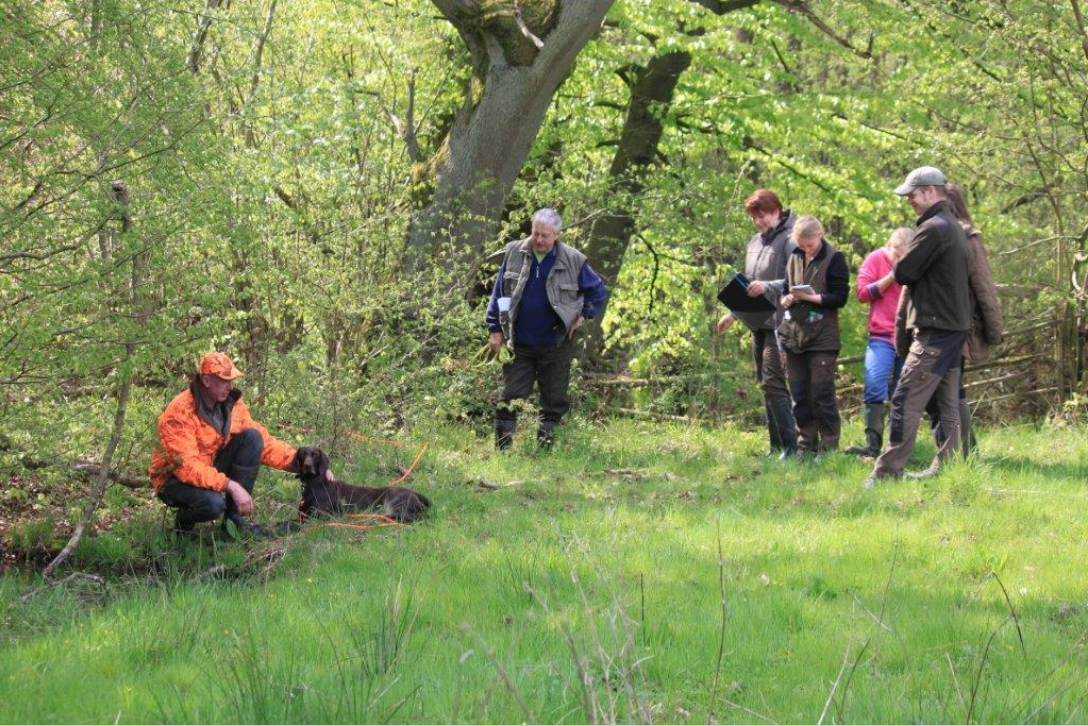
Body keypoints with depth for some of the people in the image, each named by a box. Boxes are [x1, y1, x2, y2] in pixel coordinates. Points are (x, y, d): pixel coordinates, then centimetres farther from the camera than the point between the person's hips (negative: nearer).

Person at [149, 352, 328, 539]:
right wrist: (231, 486, -39)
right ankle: (183, 521, -1)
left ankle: (234, 517, -8)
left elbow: (262, 441, -3)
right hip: (175, 479, -7)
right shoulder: (179, 412, -26)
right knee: (213, 503, -39)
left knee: (252, 437, -13)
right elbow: (186, 466, -33)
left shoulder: (232, 404, -5)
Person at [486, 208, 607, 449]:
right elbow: (499, 292, 5)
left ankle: (546, 444, 16)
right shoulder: (514, 253, -1)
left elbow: (597, 291, 9)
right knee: (511, 396, 0)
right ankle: (502, 445, 5)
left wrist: (583, 316, 0)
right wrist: (495, 329, 2)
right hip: (519, 343, 0)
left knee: (554, 399, 6)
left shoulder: (573, 260, -4)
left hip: (555, 345, 0)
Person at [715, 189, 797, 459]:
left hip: (778, 323, -9)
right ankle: (776, 445, 16)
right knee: (765, 384, 11)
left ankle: (790, 445, -11)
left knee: (773, 383, -14)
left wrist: (768, 287, -27)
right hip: (758, 323, 9)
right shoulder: (755, 242, 17)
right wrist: (733, 313, 23)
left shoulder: (789, 241, -10)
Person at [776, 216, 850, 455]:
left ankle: (829, 447, 3)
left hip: (822, 337, -6)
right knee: (799, 397, 8)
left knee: (821, 396, -5)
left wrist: (811, 297, -19)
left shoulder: (834, 259, -4)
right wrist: (787, 298, -1)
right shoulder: (794, 258, 13)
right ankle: (805, 446, 15)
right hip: (794, 334, 6)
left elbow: (840, 297, -8)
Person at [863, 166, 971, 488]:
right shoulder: (954, 227, 16)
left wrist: (902, 267, 6)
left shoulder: (933, 228, -15)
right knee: (947, 403, 12)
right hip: (955, 326, 10)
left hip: (934, 329, -10)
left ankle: (888, 472, -13)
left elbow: (902, 273, -12)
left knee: (906, 400, -11)